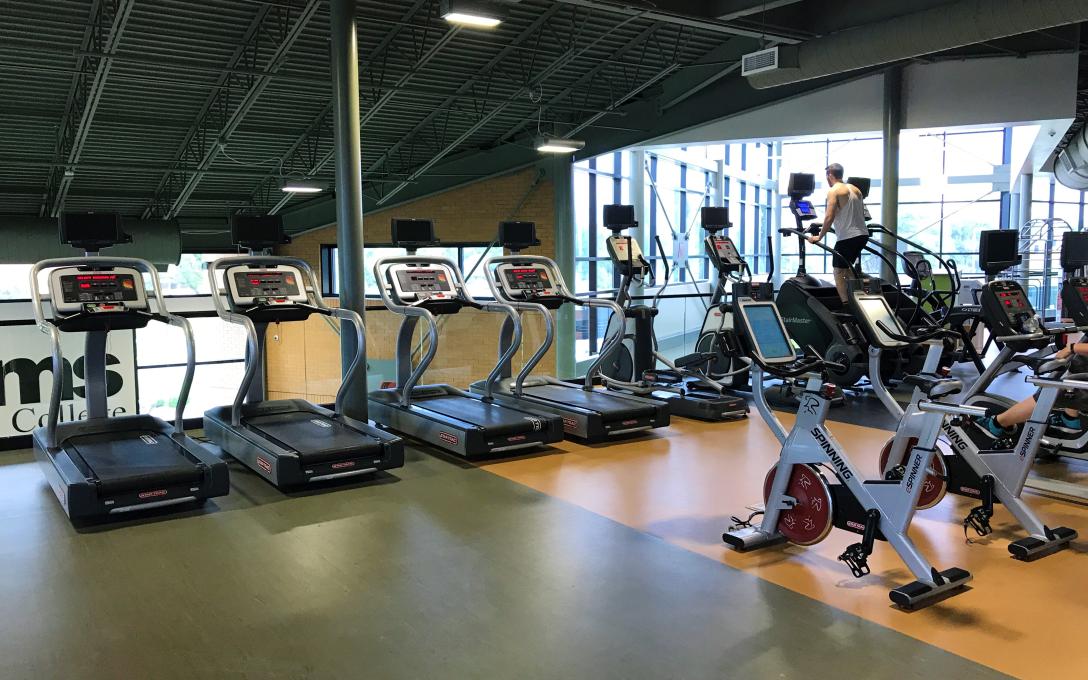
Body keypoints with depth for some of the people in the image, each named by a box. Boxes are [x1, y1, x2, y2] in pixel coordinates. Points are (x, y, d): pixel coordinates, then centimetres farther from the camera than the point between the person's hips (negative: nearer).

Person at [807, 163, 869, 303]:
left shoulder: (834, 191, -8)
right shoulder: (855, 189, 15)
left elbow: (829, 217, -16)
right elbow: (861, 214, 17)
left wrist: (819, 237, -9)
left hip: (847, 237, -8)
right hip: (862, 234, 8)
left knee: (839, 272, -1)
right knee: (847, 267, 21)